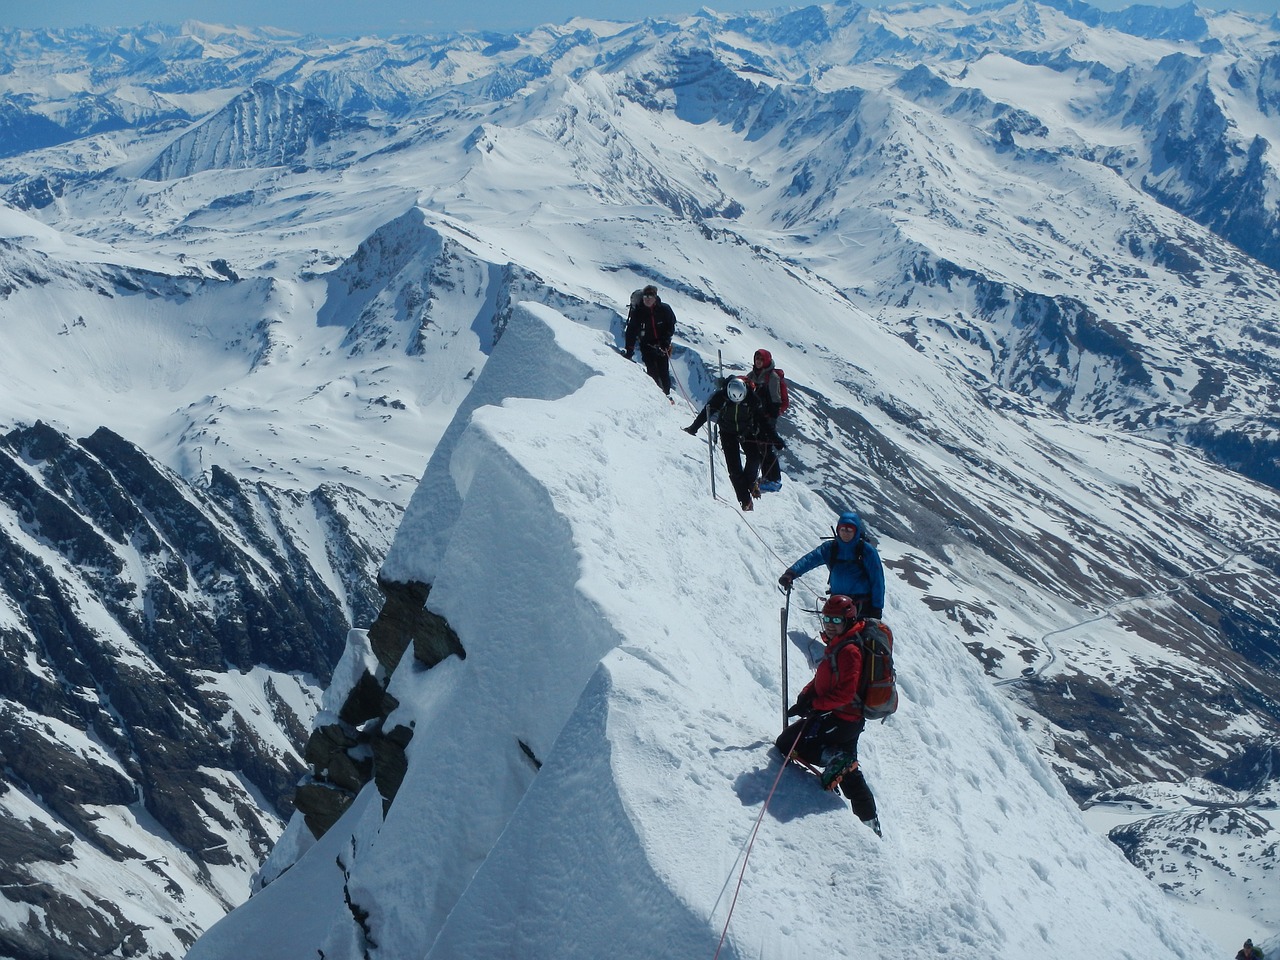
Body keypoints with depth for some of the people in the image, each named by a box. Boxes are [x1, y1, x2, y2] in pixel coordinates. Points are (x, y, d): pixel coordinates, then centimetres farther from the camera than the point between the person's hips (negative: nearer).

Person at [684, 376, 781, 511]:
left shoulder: (752, 399, -19)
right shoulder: (721, 396, -22)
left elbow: (762, 419, -8)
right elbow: (706, 411, -11)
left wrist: (774, 437, -7)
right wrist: (694, 427, -12)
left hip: (747, 432, 1)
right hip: (728, 433, -1)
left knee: (754, 457, -20)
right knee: (734, 467, -12)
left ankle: (749, 482, 9)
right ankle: (745, 499, -8)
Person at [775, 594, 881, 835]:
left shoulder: (849, 651, -20)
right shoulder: (836, 646, 10)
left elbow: (846, 693, -26)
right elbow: (822, 679, 15)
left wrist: (814, 704, -21)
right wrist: (806, 696, -3)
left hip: (840, 718, -10)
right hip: (850, 718, 10)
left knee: (785, 744, -6)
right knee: (849, 773, 18)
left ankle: (835, 759, -12)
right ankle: (869, 821, 21)